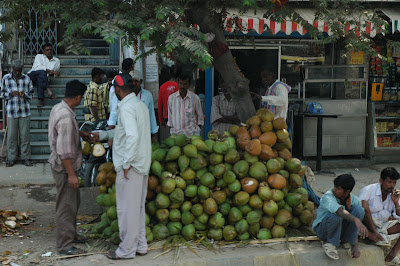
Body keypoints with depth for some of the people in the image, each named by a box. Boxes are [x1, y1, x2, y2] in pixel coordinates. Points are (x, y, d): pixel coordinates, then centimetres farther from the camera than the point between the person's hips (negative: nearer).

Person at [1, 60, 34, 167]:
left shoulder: (27, 79, 2)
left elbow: (31, 93, 9)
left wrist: (25, 95, -12)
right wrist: (11, 94, -13)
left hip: (24, 111, 0)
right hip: (11, 111, 0)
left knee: (25, 135, 3)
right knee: (11, 135, 3)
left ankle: (26, 158, 13)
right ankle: (11, 158, 14)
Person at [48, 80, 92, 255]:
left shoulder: (58, 108, 5)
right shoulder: (66, 116, -27)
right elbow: (64, 150, -28)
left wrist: (80, 133, 20)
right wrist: (71, 174, -25)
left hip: (61, 164, 10)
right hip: (64, 167, -10)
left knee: (73, 201, 23)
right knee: (66, 206, 0)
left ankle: (70, 234, 38)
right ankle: (64, 245, 11)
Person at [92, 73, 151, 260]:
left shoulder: (126, 108, -16)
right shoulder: (140, 104, 14)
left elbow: (132, 136, -29)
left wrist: (127, 163, -22)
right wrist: (103, 134, 30)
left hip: (130, 166, -9)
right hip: (142, 164, 9)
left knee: (127, 208, 1)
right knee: (138, 207, 17)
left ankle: (127, 250, 12)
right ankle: (140, 245, 26)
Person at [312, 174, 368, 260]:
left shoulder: (355, 200, -10)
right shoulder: (327, 197, -25)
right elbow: (340, 211, -46)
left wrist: (356, 246, -17)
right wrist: (356, 220, -62)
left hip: (342, 228, 4)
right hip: (323, 229, -4)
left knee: (358, 209, -22)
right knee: (336, 215, -39)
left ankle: (346, 240, -7)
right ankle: (329, 243, -13)